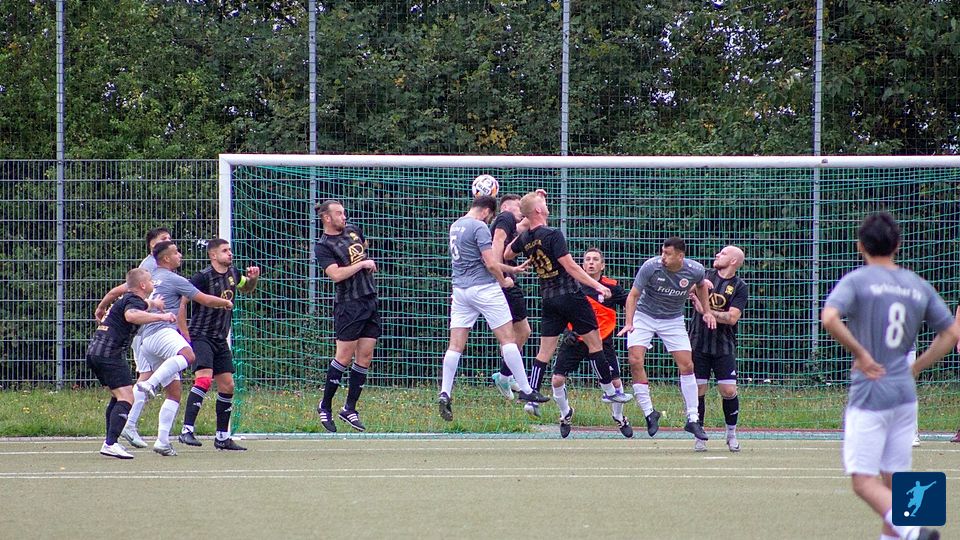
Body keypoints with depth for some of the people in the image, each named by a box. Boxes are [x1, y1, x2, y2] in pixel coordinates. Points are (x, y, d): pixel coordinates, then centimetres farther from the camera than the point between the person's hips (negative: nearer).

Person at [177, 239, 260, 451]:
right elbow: (181, 302, -15)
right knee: (204, 379, -25)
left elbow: (247, 289, 30)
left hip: (220, 340, 8)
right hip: (201, 336, -8)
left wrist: (253, 278, 6)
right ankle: (187, 430, -29)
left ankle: (222, 437, 17)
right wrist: (186, 336, -16)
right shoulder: (203, 277, -15)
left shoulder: (233, 273, 7)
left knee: (227, 386, 7)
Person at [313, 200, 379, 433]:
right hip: (349, 306, -7)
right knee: (344, 357, -6)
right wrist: (361, 264, -15)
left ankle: (349, 408, 11)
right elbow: (336, 274, -21)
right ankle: (325, 406, 7)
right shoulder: (323, 246, -9)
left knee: (365, 357, 4)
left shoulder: (353, 230, 12)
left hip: (370, 301, 7)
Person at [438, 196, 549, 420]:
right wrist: (503, 281, 4)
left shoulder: (456, 225, 16)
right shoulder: (479, 227, -11)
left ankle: (445, 393, -7)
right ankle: (525, 390, 2)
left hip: (460, 290, 7)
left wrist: (511, 268, 29)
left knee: (455, 344, 3)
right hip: (484, 288, -7)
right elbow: (490, 264, -15)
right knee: (508, 338, 0)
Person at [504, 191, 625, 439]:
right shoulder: (553, 235, -16)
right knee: (595, 344, 4)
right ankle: (610, 391, 8)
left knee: (544, 352, 8)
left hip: (548, 298, 6)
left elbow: (507, 254, 24)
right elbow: (570, 266, -19)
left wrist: (521, 230, 22)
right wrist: (597, 285, -18)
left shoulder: (525, 239, 4)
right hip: (570, 295, -6)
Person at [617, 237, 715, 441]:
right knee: (635, 361, -18)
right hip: (644, 316, -2)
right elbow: (633, 295, -18)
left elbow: (701, 285, 10)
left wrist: (706, 311, 6)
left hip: (673, 320, 2)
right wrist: (629, 322, -30)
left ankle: (692, 419, 3)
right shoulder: (650, 267, -24)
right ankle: (649, 412, -6)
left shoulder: (695, 270, -16)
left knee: (686, 365, -6)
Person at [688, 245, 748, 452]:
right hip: (698, 344, 2)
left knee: (728, 390, -5)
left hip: (724, 347, -2)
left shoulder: (740, 287, -1)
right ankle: (699, 436, 10)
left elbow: (732, 317, -11)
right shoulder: (704, 276, 9)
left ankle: (731, 433, 15)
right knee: (697, 390, -1)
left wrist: (706, 310, -12)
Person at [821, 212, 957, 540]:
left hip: (869, 392, -5)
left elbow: (829, 318, -24)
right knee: (893, 481, 13)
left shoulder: (857, 280, -6)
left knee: (864, 481, -6)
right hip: (905, 395, 5)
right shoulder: (918, 285, 10)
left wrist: (860, 353, -14)